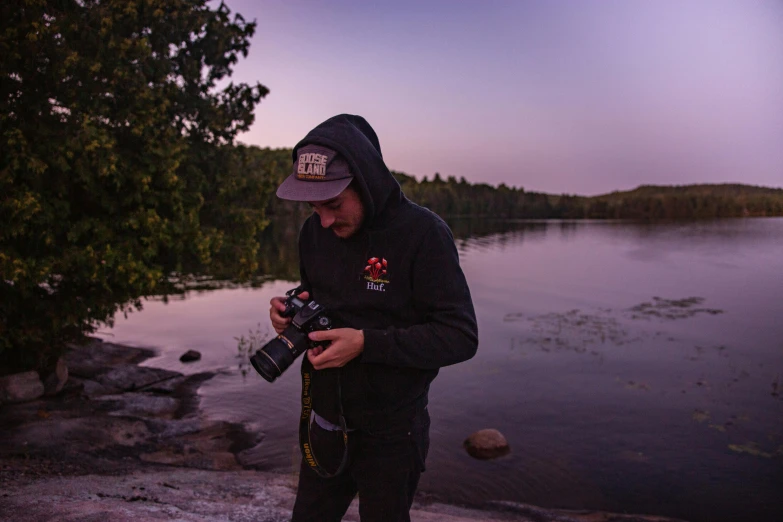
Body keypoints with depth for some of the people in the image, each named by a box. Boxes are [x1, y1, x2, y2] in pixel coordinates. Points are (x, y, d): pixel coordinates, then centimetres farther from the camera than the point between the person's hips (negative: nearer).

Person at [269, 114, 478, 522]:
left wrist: (367, 343, -30)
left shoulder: (423, 234, -20)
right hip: (327, 423, 5)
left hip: (390, 435, -5)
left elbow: (460, 336, -22)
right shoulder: (314, 231, -2)